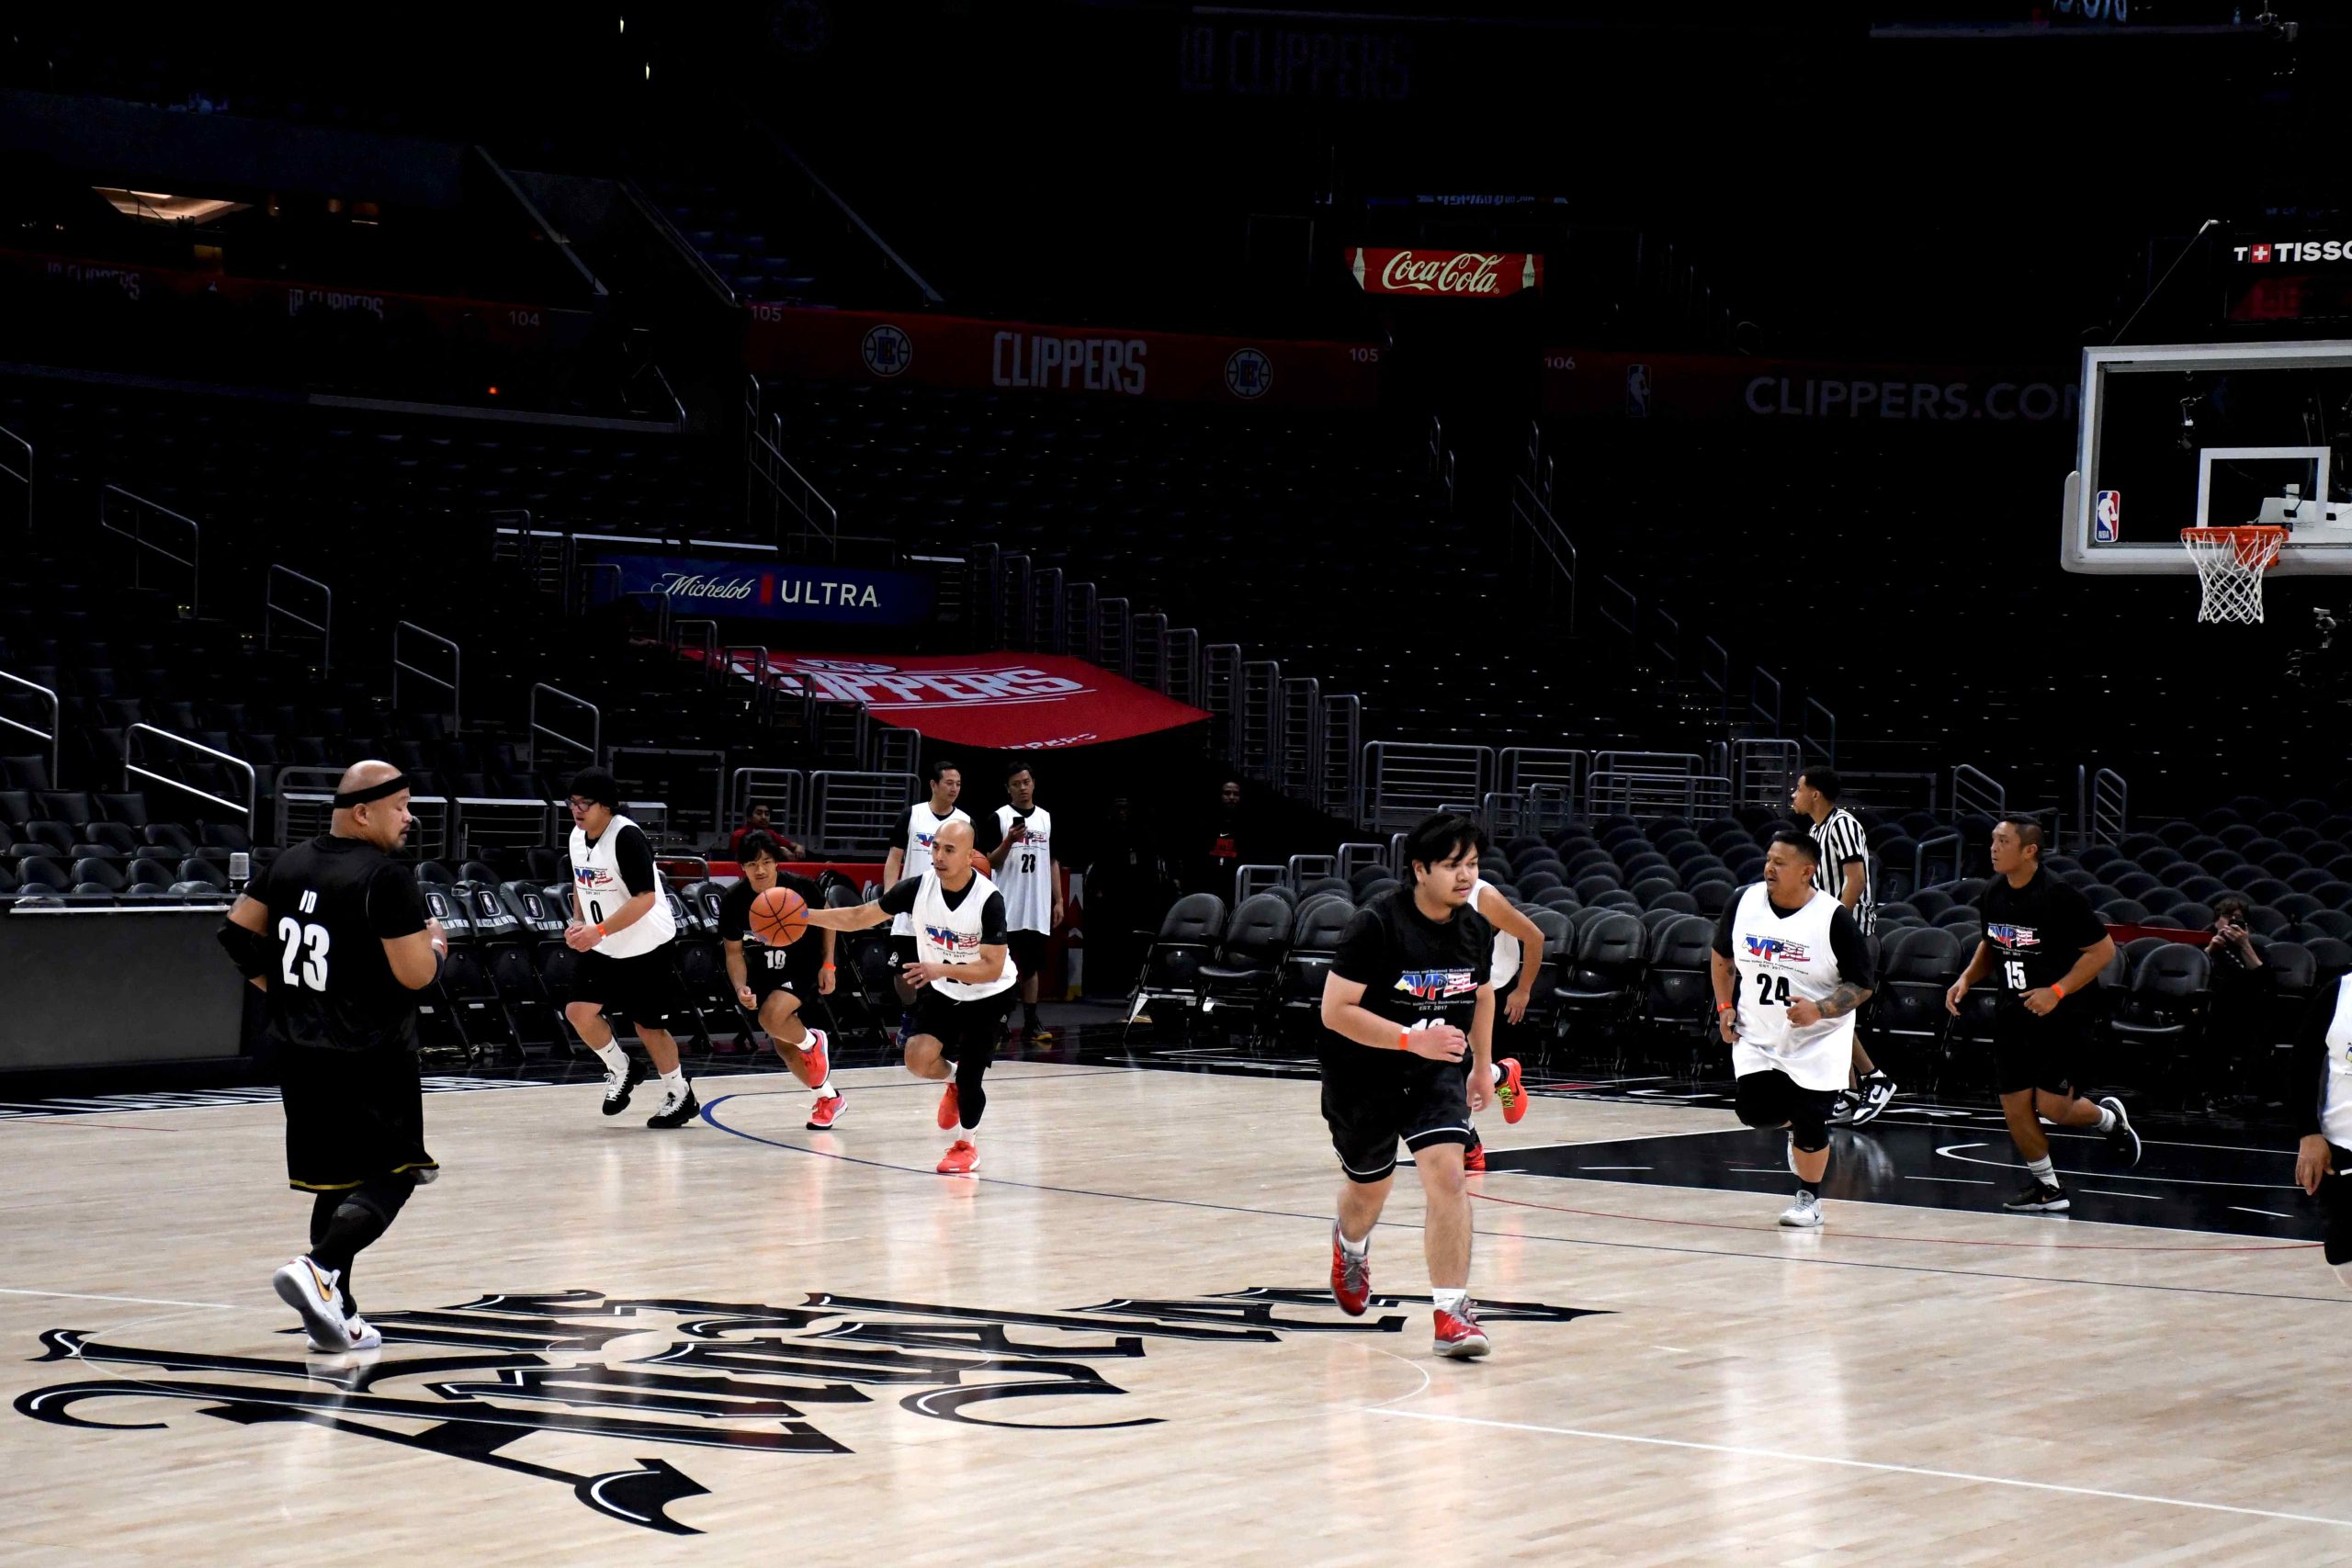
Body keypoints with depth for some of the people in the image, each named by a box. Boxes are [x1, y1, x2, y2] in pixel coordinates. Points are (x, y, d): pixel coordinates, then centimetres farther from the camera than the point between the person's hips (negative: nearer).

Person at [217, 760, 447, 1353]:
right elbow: (414, 973, -18)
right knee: (390, 1178, 0)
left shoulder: (290, 864, 7)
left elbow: (237, 931, 13)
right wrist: (436, 946, 2)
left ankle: (337, 1314, 15)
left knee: (337, 1181, 15)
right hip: (370, 1056, -8)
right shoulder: (385, 877, -16)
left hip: (300, 1051, 8)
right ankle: (318, 1270, -19)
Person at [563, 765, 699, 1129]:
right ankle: (621, 1071, 16)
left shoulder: (627, 837, -24)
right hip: (605, 949, 7)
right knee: (579, 1010, -9)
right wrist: (579, 922, 3)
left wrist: (600, 931, -33)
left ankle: (681, 1096, 24)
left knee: (648, 1025, 3)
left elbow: (645, 898, -28)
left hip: (648, 947, -7)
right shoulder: (577, 837, 0)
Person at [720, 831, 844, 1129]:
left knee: (772, 1017, -29)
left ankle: (813, 1042, 4)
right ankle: (830, 1098, 28)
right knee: (782, 1045, 7)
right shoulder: (733, 901, -17)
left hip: (803, 965, -4)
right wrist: (741, 988, -22)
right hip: (763, 972, 4)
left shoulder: (799, 887, -21)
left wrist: (828, 965, -5)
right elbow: (734, 951, -6)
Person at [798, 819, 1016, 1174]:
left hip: (989, 995, -4)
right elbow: (860, 917, -11)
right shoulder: (919, 888, -19)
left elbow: (992, 968, -30)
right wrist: (803, 916, -21)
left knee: (970, 1074, -9)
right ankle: (953, 1079, 23)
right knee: (918, 1058, -14)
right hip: (941, 989, 4)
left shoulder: (989, 900, -30)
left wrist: (941, 969, -43)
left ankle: (968, 1144, 20)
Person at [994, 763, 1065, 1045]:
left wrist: (1058, 901, 9)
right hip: (1006, 907, -4)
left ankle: (1031, 1021, 9)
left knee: (1032, 965, 6)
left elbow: (1053, 862, 15)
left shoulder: (1046, 818, 11)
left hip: (1037, 907, 4)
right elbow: (989, 863, -5)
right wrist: (1008, 841, -22)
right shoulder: (999, 818, -2)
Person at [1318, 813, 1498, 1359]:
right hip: (1362, 1073, -3)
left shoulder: (1476, 929, -4)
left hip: (1437, 1071, 3)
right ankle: (1350, 1245, 55)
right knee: (1370, 1187, 16)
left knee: (1446, 1171, -20)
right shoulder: (1375, 925, -22)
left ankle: (1450, 1314, -19)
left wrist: (1483, 1064, 20)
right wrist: (1411, 1039, -33)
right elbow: (1336, 1011, -25)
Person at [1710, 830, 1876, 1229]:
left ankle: (1809, 1198, 20)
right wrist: (1725, 1005, 2)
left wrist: (1820, 1010, -27)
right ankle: (1798, 1126, 31)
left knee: (1810, 1125, -5)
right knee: (1756, 1112, -6)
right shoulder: (1745, 902, -7)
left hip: (1817, 1042, -3)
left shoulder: (1834, 918, -19)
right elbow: (1722, 956, 11)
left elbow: (1862, 985, -12)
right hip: (1757, 1036, 4)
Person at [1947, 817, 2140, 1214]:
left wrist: (2057, 991, -21)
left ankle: (2109, 1117, 25)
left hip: (2058, 1013, -6)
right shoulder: (1993, 892, 1)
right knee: (2014, 1107, 2)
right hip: (2012, 1011, 6)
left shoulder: (2058, 896, -18)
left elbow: (2103, 949, -14)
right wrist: (1966, 979, 2)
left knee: (2052, 1106, -8)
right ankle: (2047, 1186, 20)